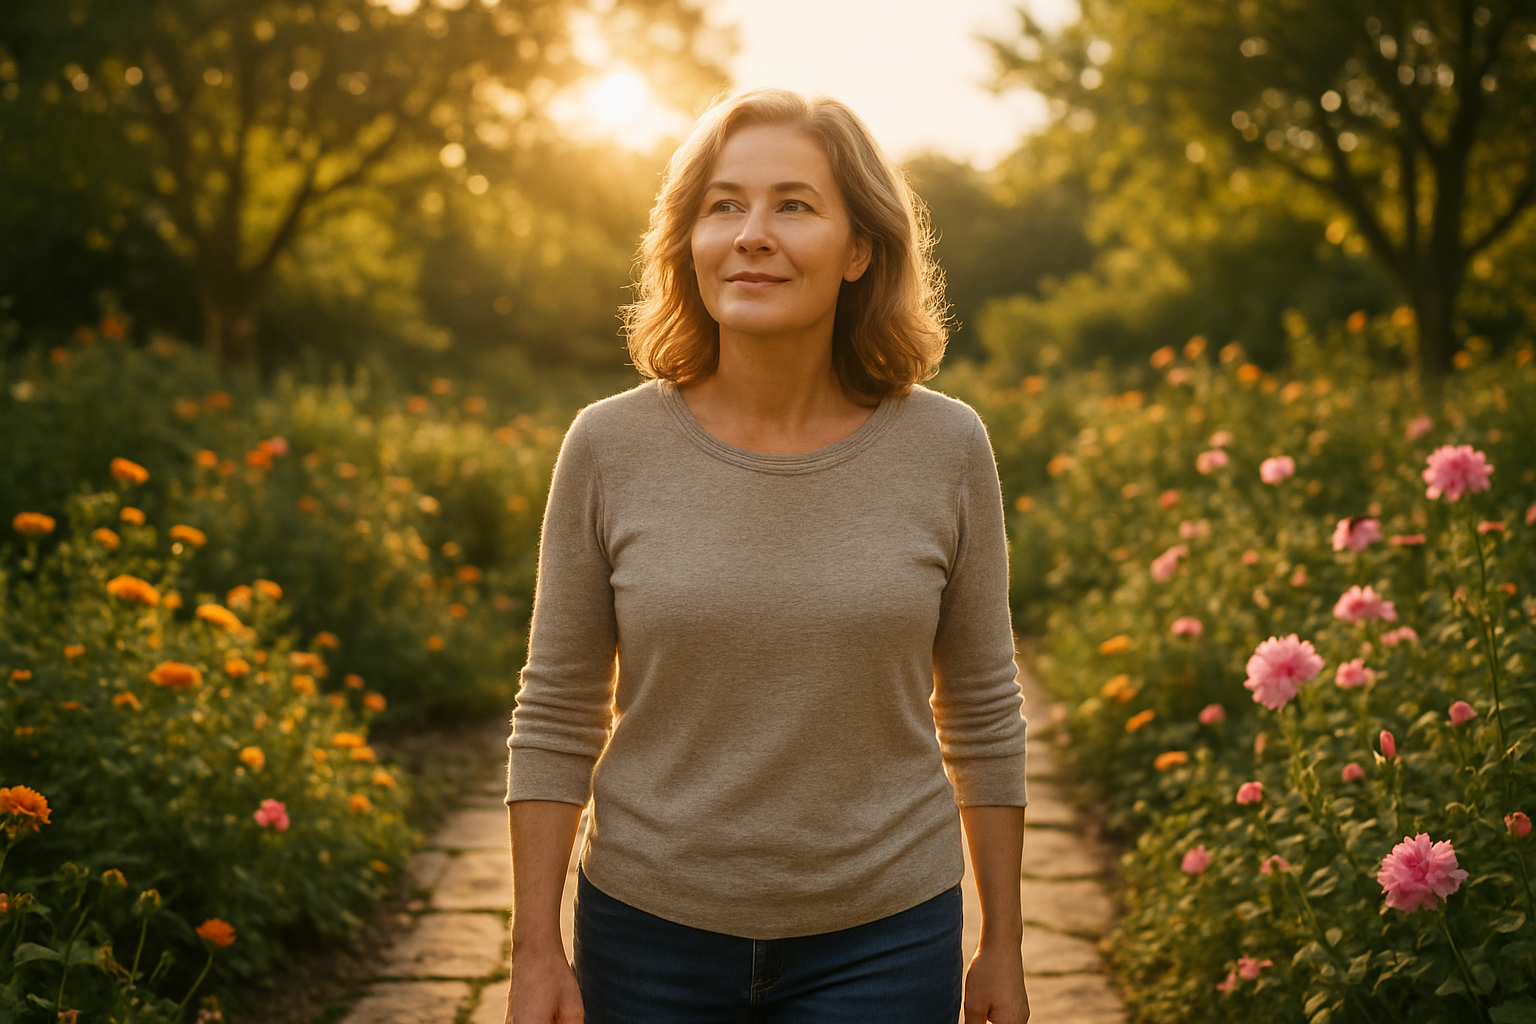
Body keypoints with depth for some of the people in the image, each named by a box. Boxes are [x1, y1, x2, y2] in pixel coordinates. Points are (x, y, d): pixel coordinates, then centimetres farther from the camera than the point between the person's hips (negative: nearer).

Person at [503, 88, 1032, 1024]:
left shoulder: (946, 449, -6)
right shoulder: (609, 448, -7)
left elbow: (983, 714, 3)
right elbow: (556, 720, -1)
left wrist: (1002, 947, 6)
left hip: (880, 939, 0)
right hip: (652, 930, 0)